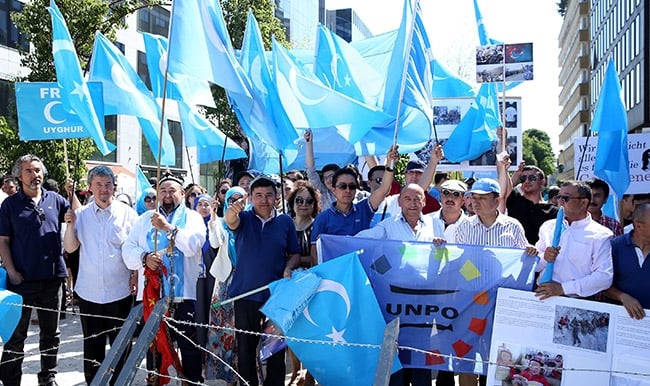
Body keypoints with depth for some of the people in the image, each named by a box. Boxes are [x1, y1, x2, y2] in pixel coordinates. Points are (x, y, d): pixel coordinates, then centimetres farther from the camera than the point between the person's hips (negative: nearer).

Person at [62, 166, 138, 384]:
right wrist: (70, 225, -14)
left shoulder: (127, 214, -2)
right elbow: (70, 248, 1)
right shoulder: (81, 214, 4)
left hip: (119, 291, -2)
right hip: (89, 292, 2)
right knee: (92, 344, 13)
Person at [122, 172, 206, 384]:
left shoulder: (192, 217, 5)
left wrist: (168, 227, -20)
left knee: (190, 347, 2)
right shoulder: (145, 219, 15)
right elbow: (128, 249, 7)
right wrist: (144, 257, -12)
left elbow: (193, 245, -13)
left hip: (183, 295, -3)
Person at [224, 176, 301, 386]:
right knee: (245, 346, 8)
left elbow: (295, 253, 9)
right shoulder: (244, 218, 0)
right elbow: (230, 221, -24)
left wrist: (288, 268, -12)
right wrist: (232, 210, -47)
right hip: (245, 293, 0)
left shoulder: (285, 222, 4)